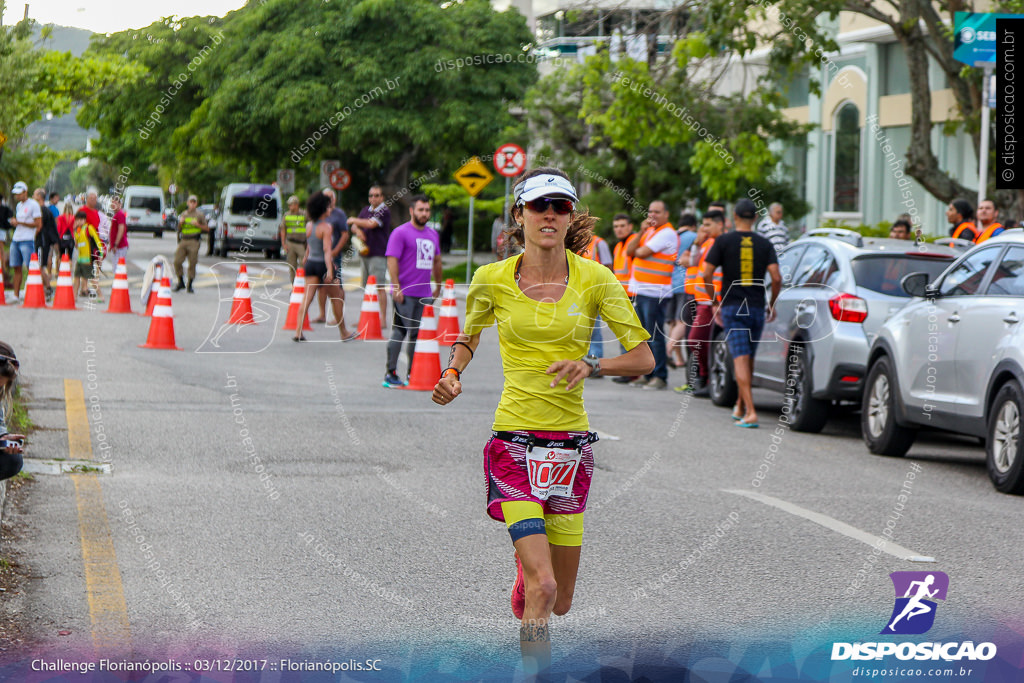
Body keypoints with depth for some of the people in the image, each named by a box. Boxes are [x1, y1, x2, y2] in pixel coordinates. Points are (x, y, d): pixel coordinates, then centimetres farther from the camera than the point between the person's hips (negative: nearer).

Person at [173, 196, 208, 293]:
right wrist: (180, 223, -1)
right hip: (183, 241, 3)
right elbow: (179, 229, 20)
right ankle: (181, 282, 11)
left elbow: (206, 228, 5)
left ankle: (190, 286, 5)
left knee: (192, 264, -4)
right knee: (177, 262, -5)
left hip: (194, 241, -3)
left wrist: (197, 224, -10)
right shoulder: (183, 214, 16)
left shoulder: (199, 214, 5)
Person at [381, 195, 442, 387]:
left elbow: (436, 261, 27)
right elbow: (392, 260, -11)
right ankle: (390, 373, -2)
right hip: (405, 293, -6)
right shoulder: (400, 232, -5)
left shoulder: (433, 234, 16)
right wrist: (396, 288, -17)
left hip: (425, 293, 6)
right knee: (399, 332, -6)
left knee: (418, 334, 8)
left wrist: (438, 286, 25)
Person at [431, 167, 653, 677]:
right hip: (513, 439, -2)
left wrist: (591, 366, -18)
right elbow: (468, 337, 19)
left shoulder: (594, 280, -2)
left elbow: (643, 358, -2)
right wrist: (451, 375, -1)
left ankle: (528, 554, 46)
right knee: (542, 586, -19)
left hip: (570, 443, 2)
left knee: (559, 601, 10)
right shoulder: (492, 280, -1)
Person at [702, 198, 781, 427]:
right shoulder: (765, 244, 3)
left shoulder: (723, 241, -1)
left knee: (741, 359, -9)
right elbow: (776, 278, -6)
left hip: (732, 307, -3)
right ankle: (740, 407, 29)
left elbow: (706, 275, -6)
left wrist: (716, 303, 6)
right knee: (748, 359, 17)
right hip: (756, 308, 3)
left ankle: (750, 412, -21)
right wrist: (772, 305, 9)